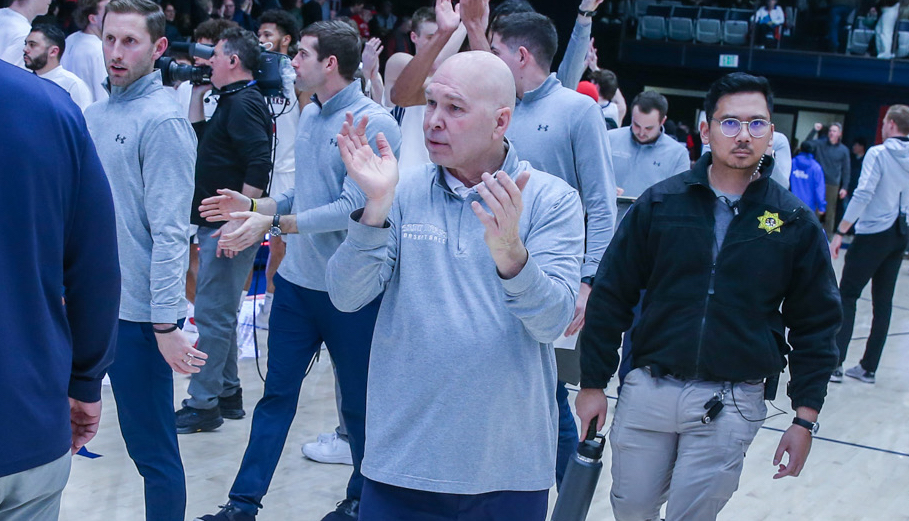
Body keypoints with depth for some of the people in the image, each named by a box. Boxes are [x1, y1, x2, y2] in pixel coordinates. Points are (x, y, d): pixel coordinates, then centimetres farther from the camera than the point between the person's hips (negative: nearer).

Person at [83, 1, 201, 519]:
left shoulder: (162, 120, -13)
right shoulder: (95, 114, 11)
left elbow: (170, 232, -17)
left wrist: (167, 324, -20)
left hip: (138, 314, -7)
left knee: (153, 450, 2)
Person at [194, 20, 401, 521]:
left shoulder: (373, 124, -17)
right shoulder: (308, 115, 7)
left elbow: (353, 208, -24)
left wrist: (272, 224, -25)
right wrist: (251, 205, 5)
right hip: (296, 280, 7)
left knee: (359, 403, 11)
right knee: (277, 394, 11)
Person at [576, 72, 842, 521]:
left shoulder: (796, 223, 0)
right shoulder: (661, 203, 0)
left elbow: (816, 324, 6)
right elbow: (610, 296, 4)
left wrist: (805, 419, 2)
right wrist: (593, 383, 3)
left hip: (732, 405, -1)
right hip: (648, 388, 1)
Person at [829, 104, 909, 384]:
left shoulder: (878, 154, -13)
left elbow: (862, 195, -20)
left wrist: (840, 233, -19)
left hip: (873, 234, -6)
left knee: (847, 295, 0)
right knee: (883, 301, 10)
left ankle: (835, 363, -6)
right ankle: (868, 367, 15)